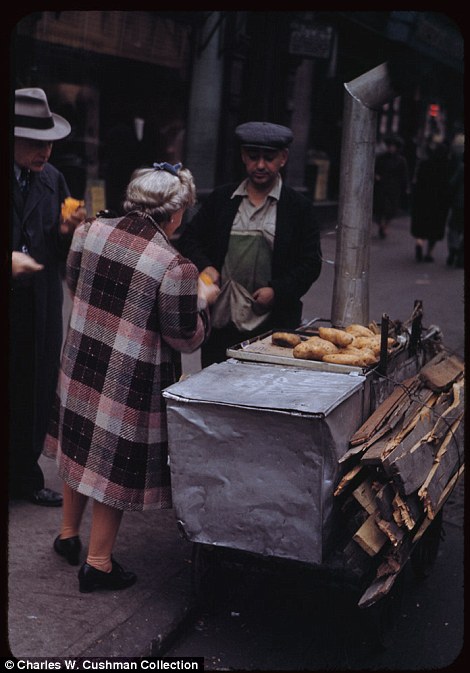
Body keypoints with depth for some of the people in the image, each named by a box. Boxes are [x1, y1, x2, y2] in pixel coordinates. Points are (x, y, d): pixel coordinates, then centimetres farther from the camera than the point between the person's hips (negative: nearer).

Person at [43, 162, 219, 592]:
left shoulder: (91, 231, -6)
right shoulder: (175, 268, -23)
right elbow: (186, 338, -14)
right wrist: (202, 300, 2)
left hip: (80, 364, 6)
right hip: (133, 382, -6)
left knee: (80, 445, 23)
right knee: (116, 462, 8)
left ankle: (69, 534, 41)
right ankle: (98, 563, 21)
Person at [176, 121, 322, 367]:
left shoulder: (298, 207, 3)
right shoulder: (221, 199, 11)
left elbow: (310, 263, 1)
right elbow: (188, 240, 14)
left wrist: (277, 291, -12)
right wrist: (204, 266, -6)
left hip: (272, 325, -2)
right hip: (220, 323, 3)